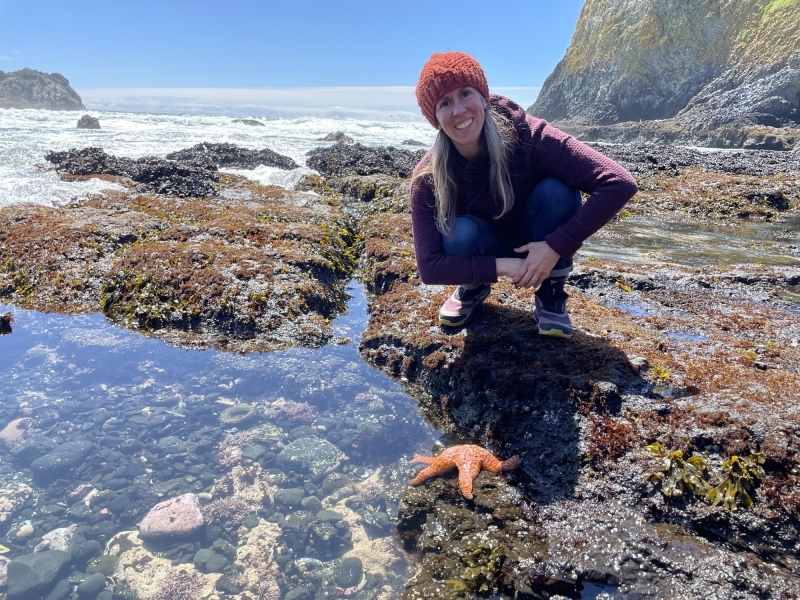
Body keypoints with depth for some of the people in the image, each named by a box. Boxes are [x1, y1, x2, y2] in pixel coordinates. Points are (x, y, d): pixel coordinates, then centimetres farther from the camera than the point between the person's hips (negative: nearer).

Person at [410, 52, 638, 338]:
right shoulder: (428, 178, -25)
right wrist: (502, 266, -34)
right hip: (487, 256, 0)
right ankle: (473, 287, 4)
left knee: (557, 191, -29)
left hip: (541, 247, 0)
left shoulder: (528, 136, -29)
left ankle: (550, 294, -7)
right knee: (460, 233, -32)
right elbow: (429, 267, -27)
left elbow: (620, 184, -33)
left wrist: (556, 247, -35)